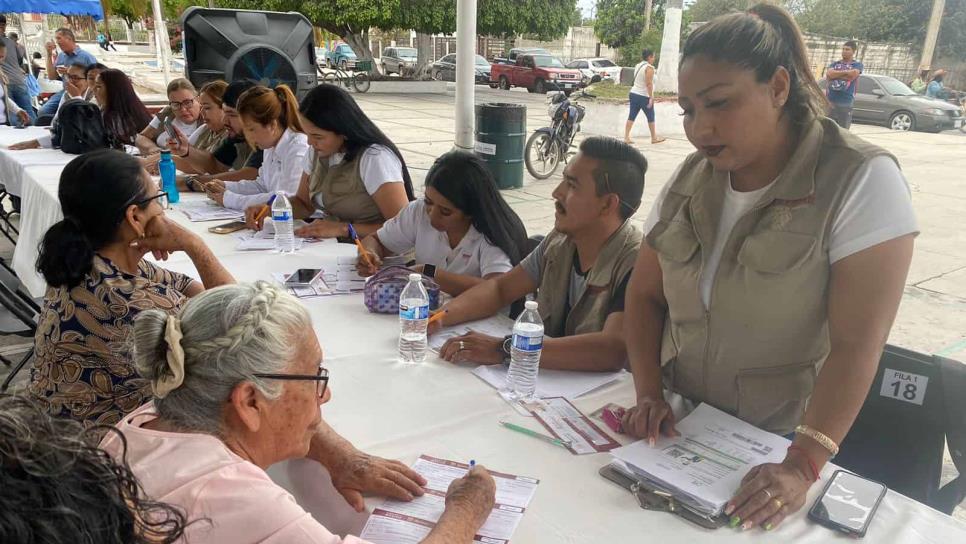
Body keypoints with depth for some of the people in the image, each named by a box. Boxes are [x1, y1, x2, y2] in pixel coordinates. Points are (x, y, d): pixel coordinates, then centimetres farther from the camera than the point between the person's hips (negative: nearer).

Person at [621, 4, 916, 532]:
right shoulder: (690, 176, -2)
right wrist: (649, 395, -8)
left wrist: (802, 467, -26)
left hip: (780, 440, -4)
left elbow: (856, 344, -20)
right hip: (681, 425, 4)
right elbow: (645, 294, 3)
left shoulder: (861, 180, -16)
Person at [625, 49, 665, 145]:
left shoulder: (638, 65, 11)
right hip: (644, 96, -7)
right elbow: (649, 84, -20)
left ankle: (626, 137, 0)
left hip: (634, 93, 7)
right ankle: (654, 138, 16)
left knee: (631, 116, 4)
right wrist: (651, 97, -19)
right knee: (651, 117, 6)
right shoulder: (649, 67, -14)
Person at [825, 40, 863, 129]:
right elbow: (828, 75, -5)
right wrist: (845, 72, -7)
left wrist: (835, 74, -3)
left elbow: (851, 75, -12)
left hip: (846, 103, -3)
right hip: (830, 101, 3)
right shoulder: (834, 64, 15)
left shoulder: (857, 65, 7)